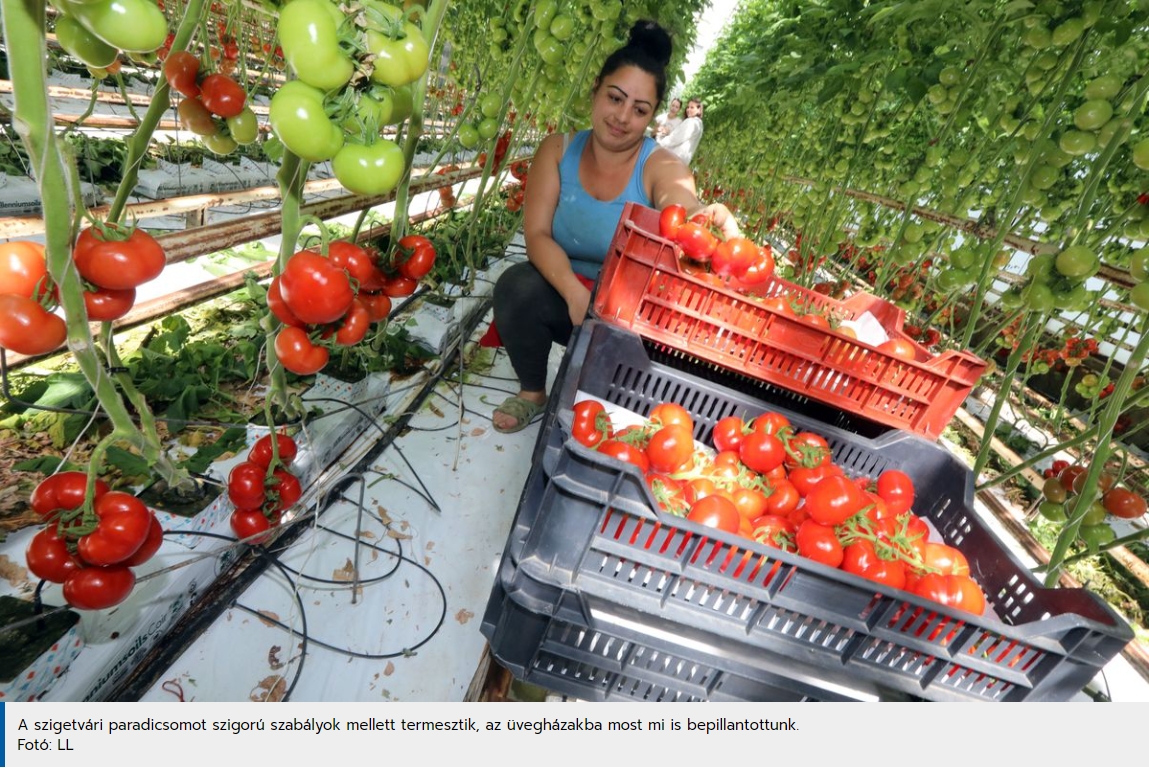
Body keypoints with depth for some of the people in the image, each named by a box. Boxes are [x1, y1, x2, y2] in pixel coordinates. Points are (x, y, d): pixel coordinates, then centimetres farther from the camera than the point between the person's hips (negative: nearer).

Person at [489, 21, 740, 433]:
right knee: (515, 288, -27)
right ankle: (532, 391, -1)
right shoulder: (558, 150, -7)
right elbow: (537, 234, -15)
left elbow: (686, 210, -37)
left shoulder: (661, 167, -15)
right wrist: (575, 293, -32)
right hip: (564, 289, 2)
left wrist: (712, 220, -63)